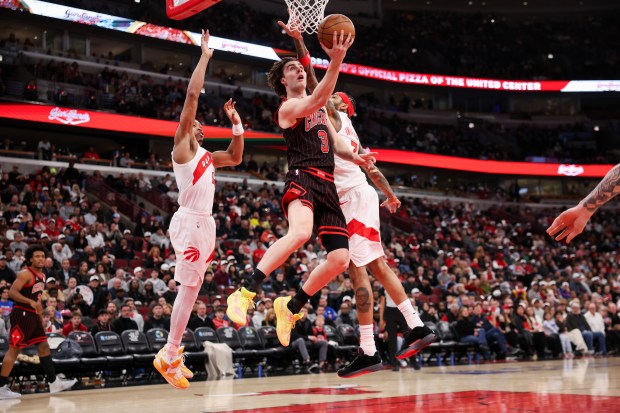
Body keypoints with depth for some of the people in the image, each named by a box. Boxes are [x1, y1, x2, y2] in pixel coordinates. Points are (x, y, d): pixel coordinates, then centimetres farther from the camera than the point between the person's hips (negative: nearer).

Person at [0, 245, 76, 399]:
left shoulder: (42, 276, 14)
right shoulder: (25, 274, -13)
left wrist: (40, 316, 24)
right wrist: (31, 302, -32)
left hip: (33, 316, 9)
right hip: (21, 315, -9)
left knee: (44, 346, 10)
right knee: (14, 349, -8)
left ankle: (53, 382, 15)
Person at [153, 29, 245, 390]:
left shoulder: (205, 154, 20)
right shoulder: (183, 145, -3)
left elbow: (236, 158, 34)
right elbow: (192, 95, -10)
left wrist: (235, 122, 24)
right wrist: (205, 57, -6)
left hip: (205, 223, 9)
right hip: (190, 223, -9)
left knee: (192, 289, 10)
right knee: (189, 288, -11)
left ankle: (172, 352, 16)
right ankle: (169, 355, -8)